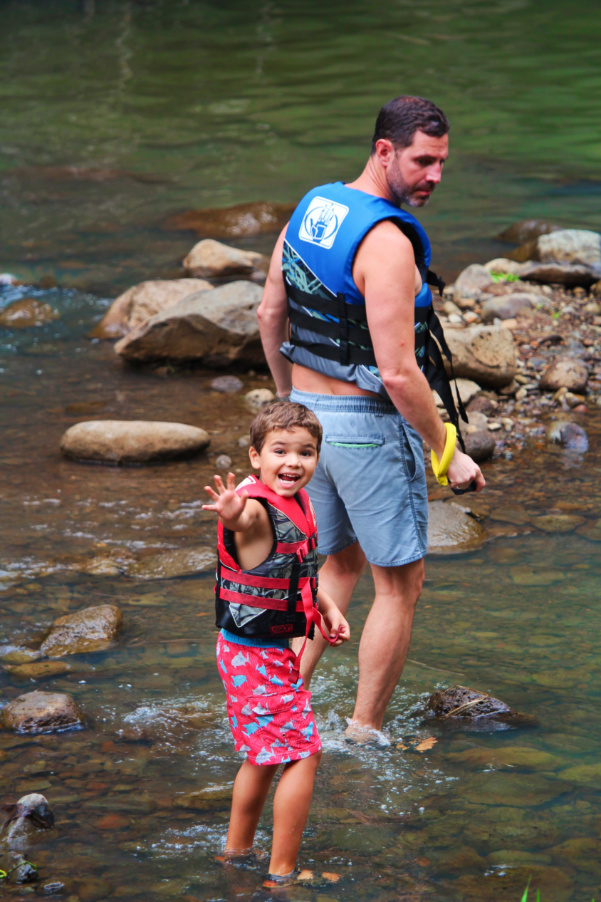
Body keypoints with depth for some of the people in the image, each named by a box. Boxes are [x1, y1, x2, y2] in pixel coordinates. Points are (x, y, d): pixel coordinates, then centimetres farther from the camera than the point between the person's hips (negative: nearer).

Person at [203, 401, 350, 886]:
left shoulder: (298, 503, 4)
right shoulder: (258, 509, -25)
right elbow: (244, 520, -51)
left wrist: (328, 609, 11)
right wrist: (234, 517, -73)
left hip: (273, 651, 9)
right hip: (257, 655, -9)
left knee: (264, 755, 22)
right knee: (304, 753, -5)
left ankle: (237, 852, 37)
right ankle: (282, 873, 2)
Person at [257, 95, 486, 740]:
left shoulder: (309, 209, 4)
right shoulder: (386, 243, -24)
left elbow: (270, 316, 14)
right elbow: (398, 373, -25)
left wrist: (291, 402, 26)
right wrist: (448, 454, -14)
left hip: (310, 417, 8)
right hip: (371, 426, -8)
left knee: (339, 565, 24)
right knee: (399, 584, 7)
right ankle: (365, 735, 14)